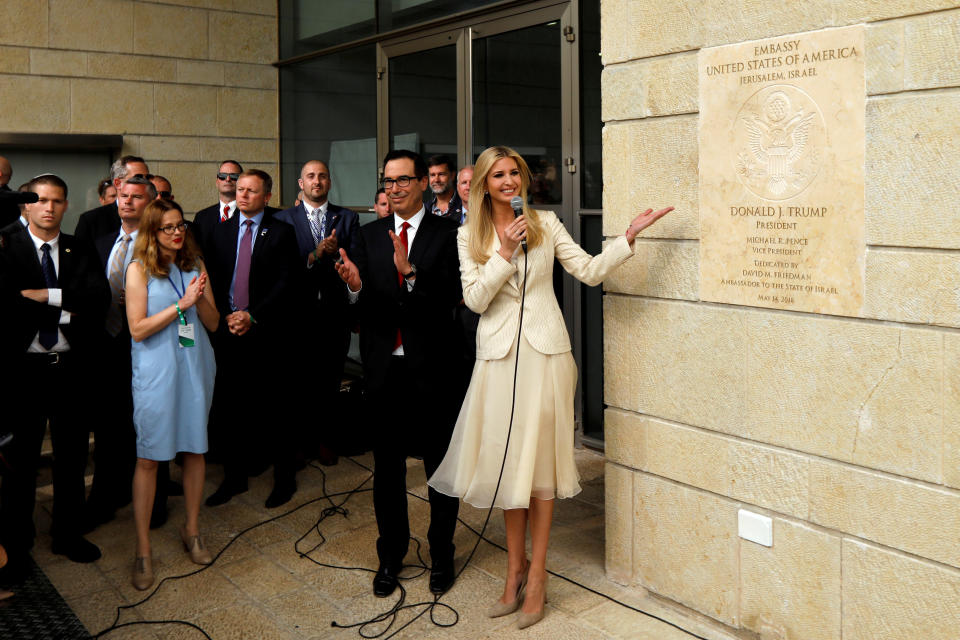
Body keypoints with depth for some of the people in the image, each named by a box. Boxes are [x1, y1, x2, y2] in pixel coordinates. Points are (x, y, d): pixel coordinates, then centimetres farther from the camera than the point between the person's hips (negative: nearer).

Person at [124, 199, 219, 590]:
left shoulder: (195, 265, 8)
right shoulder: (140, 269, -4)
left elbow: (213, 323, 7)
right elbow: (138, 328, -10)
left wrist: (200, 298, -12)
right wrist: (181, 304, -15)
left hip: (195, 367, 4)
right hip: (156, 371, -4)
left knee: (195, 449, 10)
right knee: (148, 456, -1)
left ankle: (191, 530, 27)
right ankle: (143, 550, 8)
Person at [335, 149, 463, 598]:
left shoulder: (447, 233, -4)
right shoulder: (369, 235, 7)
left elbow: (451, 296, -17)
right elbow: (362, 304, 0)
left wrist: (410, 271, -30)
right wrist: (354, 286, -22)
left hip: (431, 366, -3)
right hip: (384, 367, 3)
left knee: (441, 464, 9)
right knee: (387, 465, 14)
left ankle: (441, 554, 26)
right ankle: (391, 553, 30)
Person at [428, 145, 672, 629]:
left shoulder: (546, 224, 5)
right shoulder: (470, 236, 5)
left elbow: (590, 271, 2)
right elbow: (476, 299, -4)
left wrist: (629, 236, -7)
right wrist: (505, 253, -12)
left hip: (544, 351, -1)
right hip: (499, 354, 1)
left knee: (539, 460, 1)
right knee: (508, 461, 7)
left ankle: (536, 576, 11)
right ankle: (516, 567, 22)